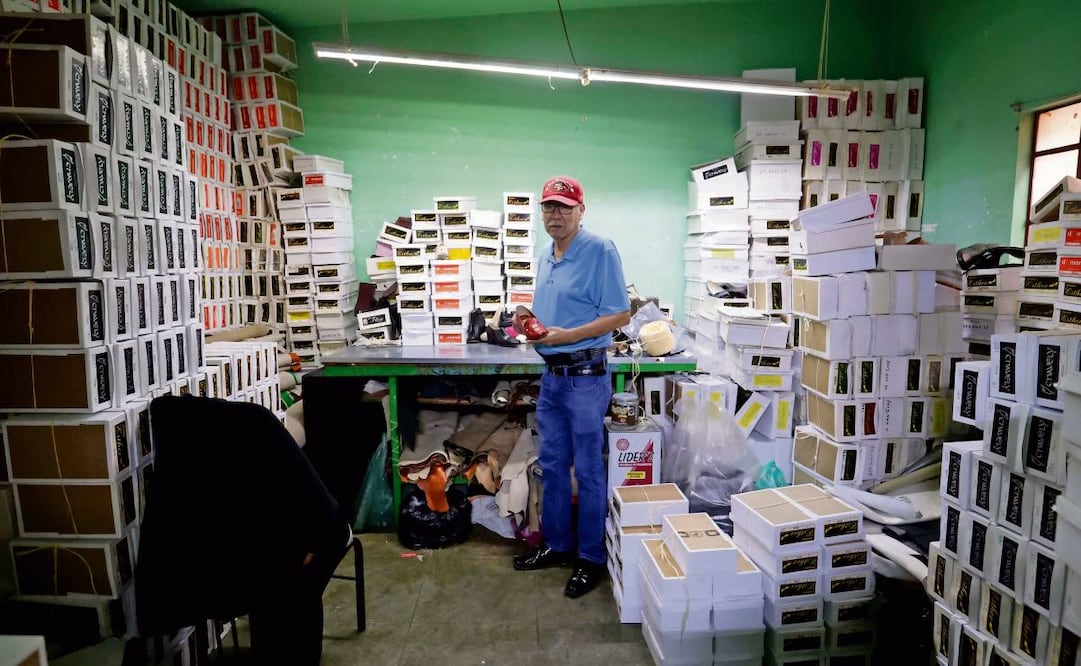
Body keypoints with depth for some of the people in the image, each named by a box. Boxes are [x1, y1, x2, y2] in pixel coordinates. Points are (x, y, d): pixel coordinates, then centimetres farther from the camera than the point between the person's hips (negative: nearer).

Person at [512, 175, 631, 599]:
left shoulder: (600, 251, -12)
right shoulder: (546, 257, 13)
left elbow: (620, 315, -16)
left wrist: (568, 335, -21)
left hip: (585, 376, -8)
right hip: (551, 375, 8)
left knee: (588, 471, 4)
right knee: (552, 465, 17)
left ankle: (591, 558, 21)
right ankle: (557, 544, 34)